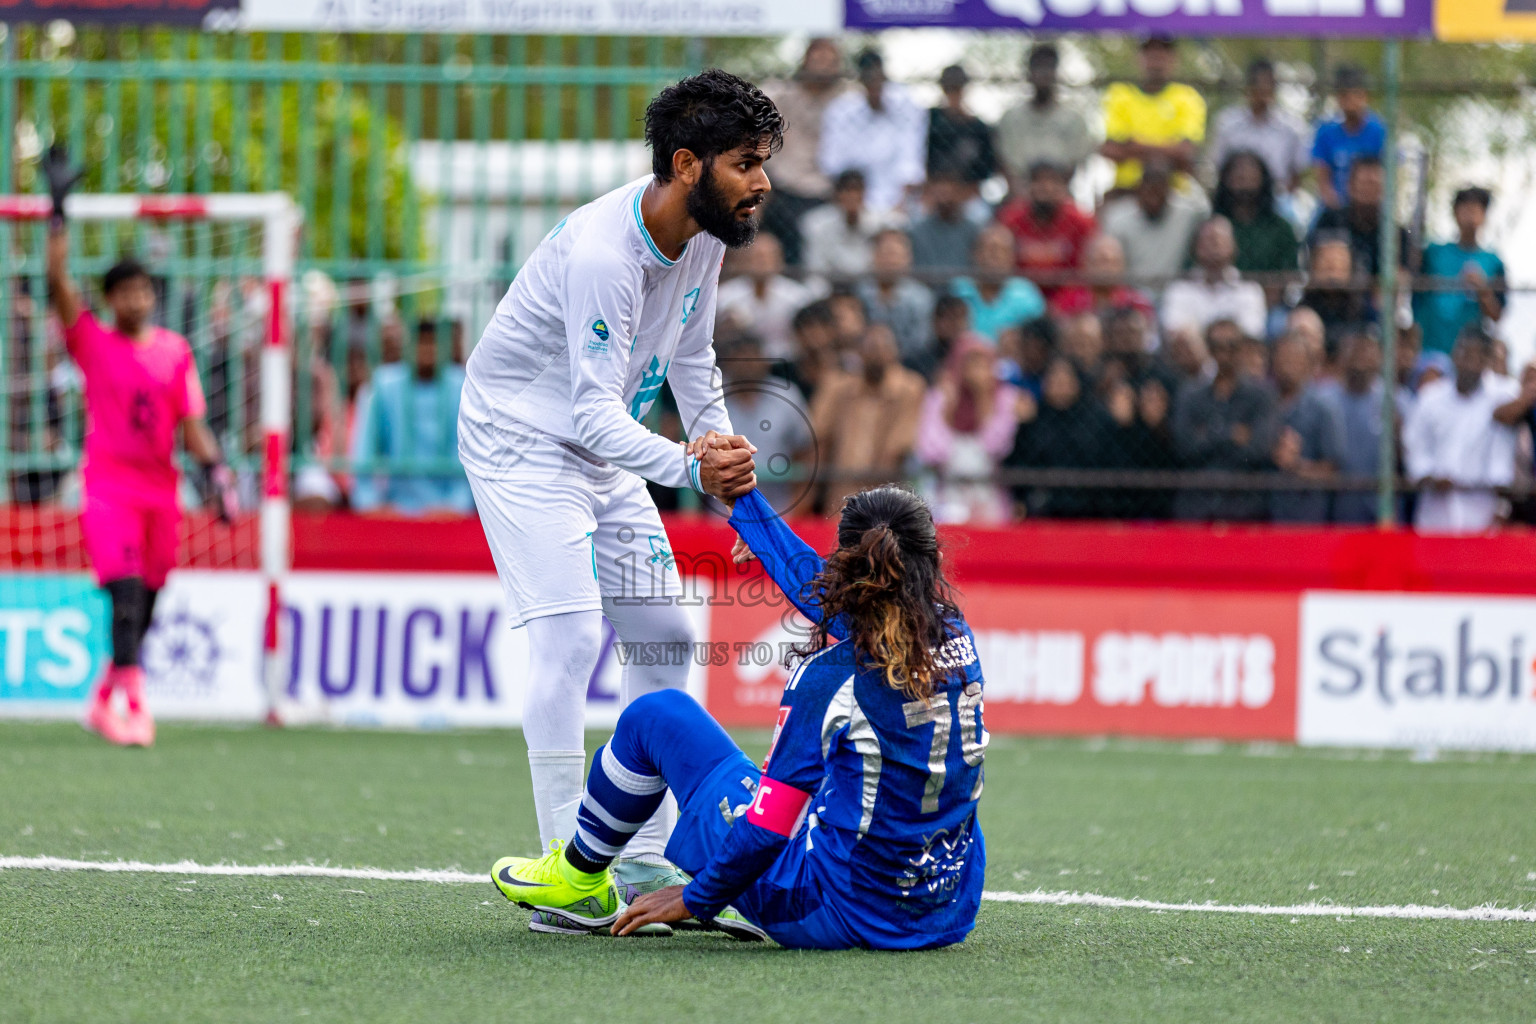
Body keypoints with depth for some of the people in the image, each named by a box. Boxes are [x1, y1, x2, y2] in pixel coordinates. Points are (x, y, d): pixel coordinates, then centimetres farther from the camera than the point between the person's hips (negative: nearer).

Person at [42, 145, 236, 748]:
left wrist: (215, 471, 1)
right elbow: (59, 284, -9)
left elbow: (191, 421, 11)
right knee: (126, 591, -19)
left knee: (145, 605, 8)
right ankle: (133, 706, -26)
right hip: (107, 482, -4)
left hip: (161, 487, 4)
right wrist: (59, 215, -15)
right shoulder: (92, 342, 1)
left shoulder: (175, 350, 9)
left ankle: (105, 699, 27)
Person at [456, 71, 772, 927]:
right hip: (521, 439, -9)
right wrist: (688, 468, -47)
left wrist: (722, 444, 2)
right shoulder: (600, 254, -32)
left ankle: (644, 861, 11)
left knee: (665, 637, 5)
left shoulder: (705, 229, -5)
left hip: (604, 455, 9)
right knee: (572, 633, -21)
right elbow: (596, 412, -34)